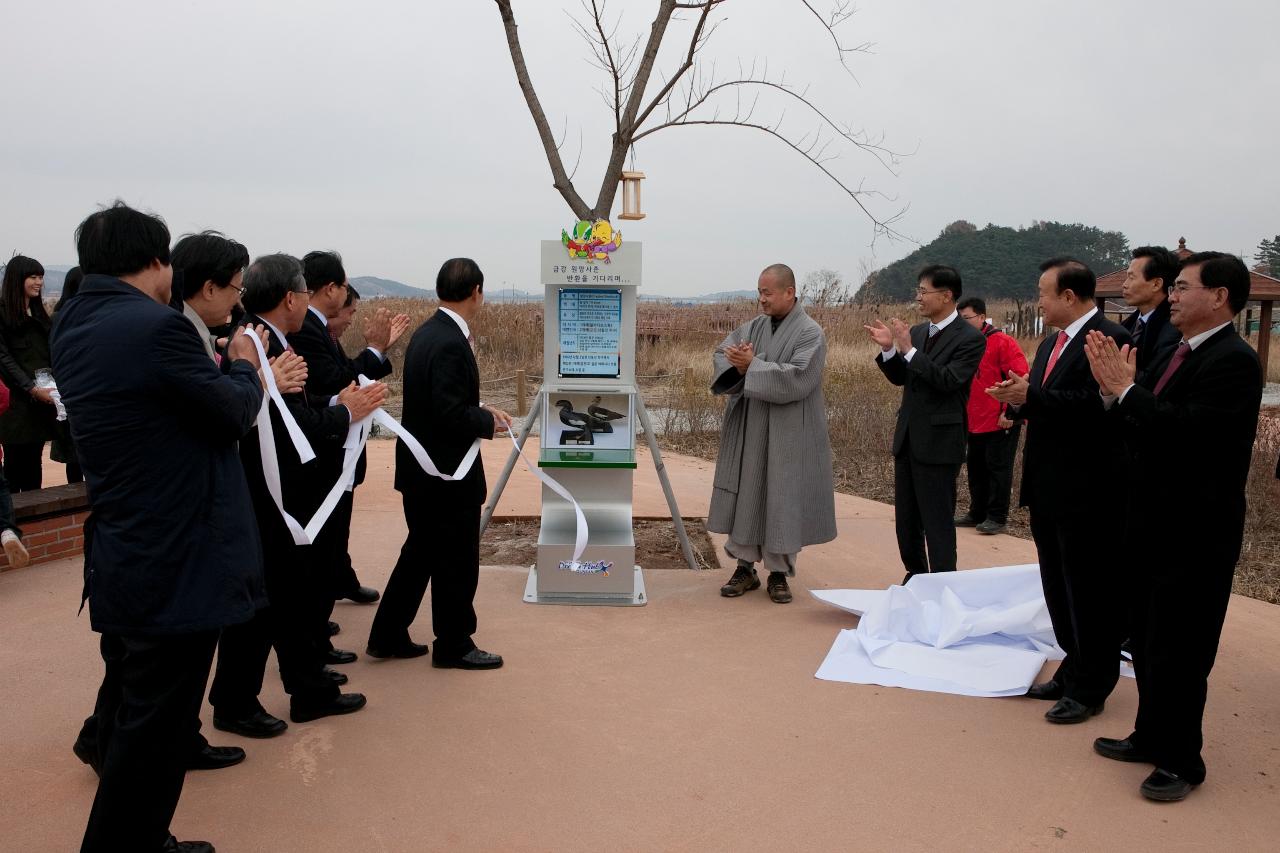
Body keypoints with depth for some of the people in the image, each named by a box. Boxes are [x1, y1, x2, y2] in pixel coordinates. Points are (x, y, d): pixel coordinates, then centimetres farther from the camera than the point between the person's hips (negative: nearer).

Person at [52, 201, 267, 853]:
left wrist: (228, 371, 12)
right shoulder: (156, 327, -21)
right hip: (177, 565, -10)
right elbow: (235, 414, -12)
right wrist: (245, 367, 6)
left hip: (120, 560, 10)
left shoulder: (72, 327, 7)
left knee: (128, 711, 22)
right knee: (156, 729, 3)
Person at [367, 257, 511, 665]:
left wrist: (482, 411, 8)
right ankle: (454, 646, 19)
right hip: (448, 473, -10)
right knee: (457, 562, 5)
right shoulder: (451, 344, -23)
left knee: (420, 552, 19)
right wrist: (489, 422, -10)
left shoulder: (426, 333, 8)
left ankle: (388, 636, 28)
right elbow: (451, 416, -26)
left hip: (421, 468, 10)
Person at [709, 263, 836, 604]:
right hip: (748, 432, 5)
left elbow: (797, 379, -21)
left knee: (781, 500, 3)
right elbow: (721, 354, 2)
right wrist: (738, 367, -19)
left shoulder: (810, 333, -10)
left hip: (787, 436, -5)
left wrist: (752, 366, -18)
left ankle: (778, 572, 16)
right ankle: (745, 567, 20)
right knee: (745, 496, 8)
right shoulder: (753, 327, 7)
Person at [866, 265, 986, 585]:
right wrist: (889, 348, -4)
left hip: (938, 442, -8)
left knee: (938, 521, -1)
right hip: (907, 438, 8)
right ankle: (915, 577, 31)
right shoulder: (917, 332, 9)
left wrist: (908, 349, -24)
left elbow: (948, 380, -23)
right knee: (906, 518, 16)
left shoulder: (971, 338, -11)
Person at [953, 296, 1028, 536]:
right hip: (975, 423, 7)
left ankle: (997, 518, 6)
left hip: (1001, 423, -7)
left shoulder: (1002, 342, -11)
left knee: (998, 468, -1)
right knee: (976, 467, 13)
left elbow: (1020, 378, -14)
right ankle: (978, 513, 25)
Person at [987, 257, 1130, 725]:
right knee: (1059, 586, 18)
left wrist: (1031, 396, -23)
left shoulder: (1109, 339, -15)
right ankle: (1074, 671, 32)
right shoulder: (1051, 344, 14)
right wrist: (1018, 400, -4)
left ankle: (1090, 687, 16)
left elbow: (1095, 404, -26)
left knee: (1090, 590, 3)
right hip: (1048, 486, 9)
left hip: (1085, 491, -9)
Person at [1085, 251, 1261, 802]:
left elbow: (1184, 427, -29)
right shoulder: (1175, 355, 10)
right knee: (1147, 641, 19)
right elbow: (1140, 425, 9)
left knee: (1179, 652, 3)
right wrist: (1113, 388, -7)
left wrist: (1125, 388, -20)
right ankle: (1151, 735, 35)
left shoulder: (1234, 361, -18)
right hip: (1153, 522, 9)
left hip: (1195, 533, -9)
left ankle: (1181, 761, 19)